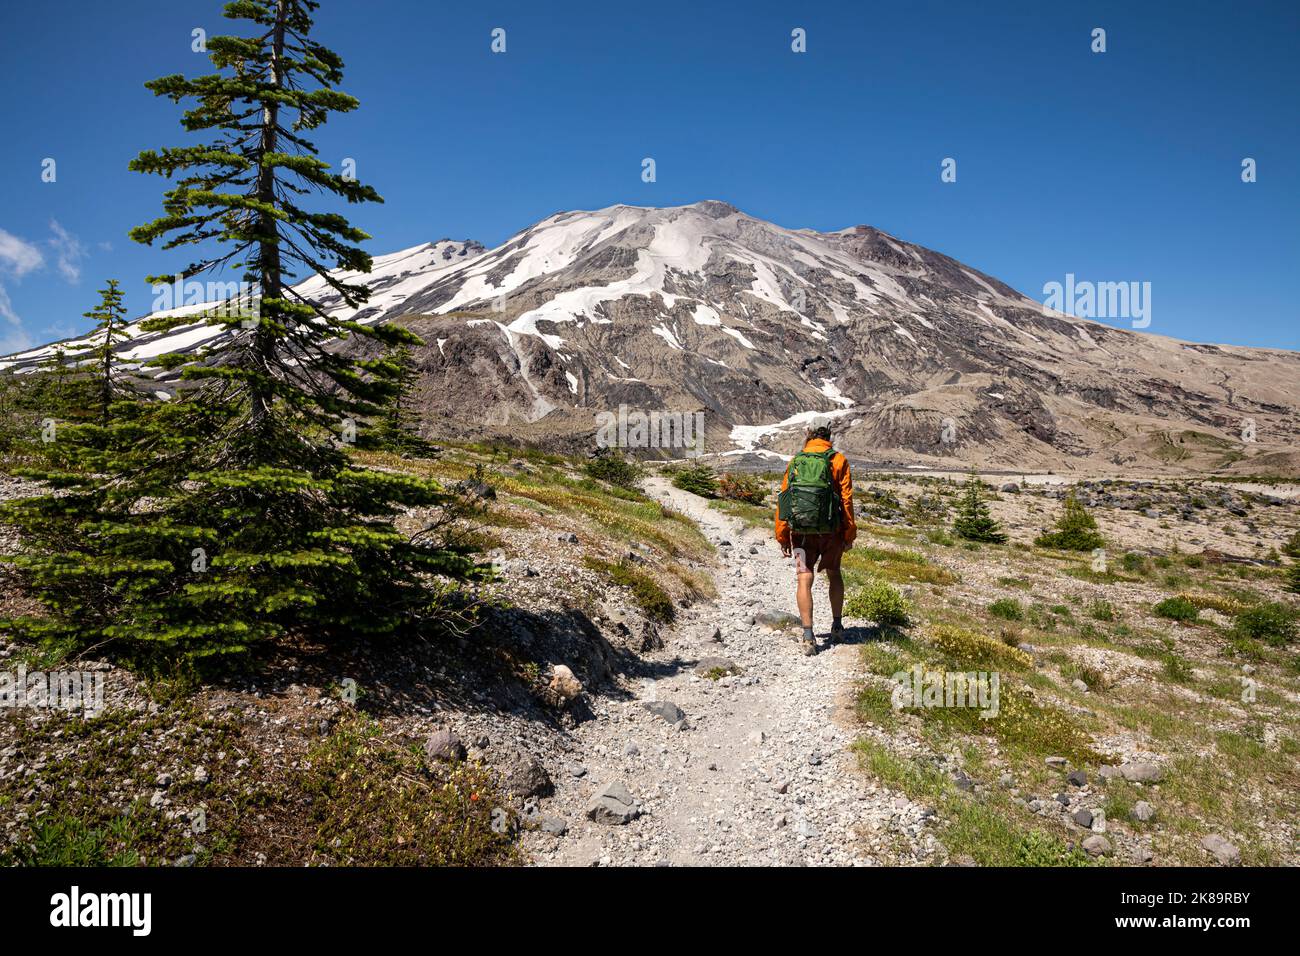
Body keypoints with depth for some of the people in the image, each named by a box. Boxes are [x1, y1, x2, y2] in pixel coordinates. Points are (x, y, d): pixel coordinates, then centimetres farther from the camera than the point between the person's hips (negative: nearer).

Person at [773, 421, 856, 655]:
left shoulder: (795, 462, 5)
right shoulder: (838, 460, 0)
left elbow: (783, 501, 2)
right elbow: (846, 499, -4)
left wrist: (782, 537, 7)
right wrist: (849, 534, 2)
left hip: (801, 531, 0)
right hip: (831, 530, 0)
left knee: (804, 579, -1)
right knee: (833, 574, 21)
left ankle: (808, 637, -10)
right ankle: (836, 625, 32)